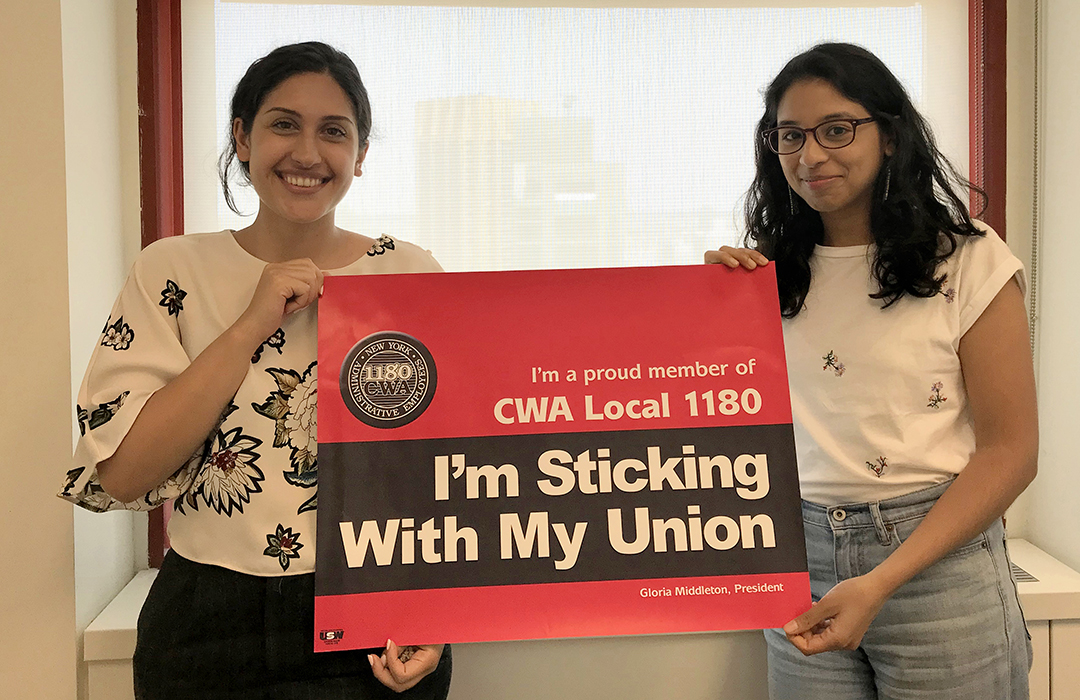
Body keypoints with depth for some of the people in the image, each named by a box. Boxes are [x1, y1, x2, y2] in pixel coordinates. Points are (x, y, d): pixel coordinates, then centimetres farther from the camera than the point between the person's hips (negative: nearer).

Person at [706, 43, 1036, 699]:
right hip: (800, 558, 3)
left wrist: (882, 582, -17)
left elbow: (1010, 450, -8)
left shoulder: (970, 261, -5)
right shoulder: (772, 270, 7)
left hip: (937, 563, -3)